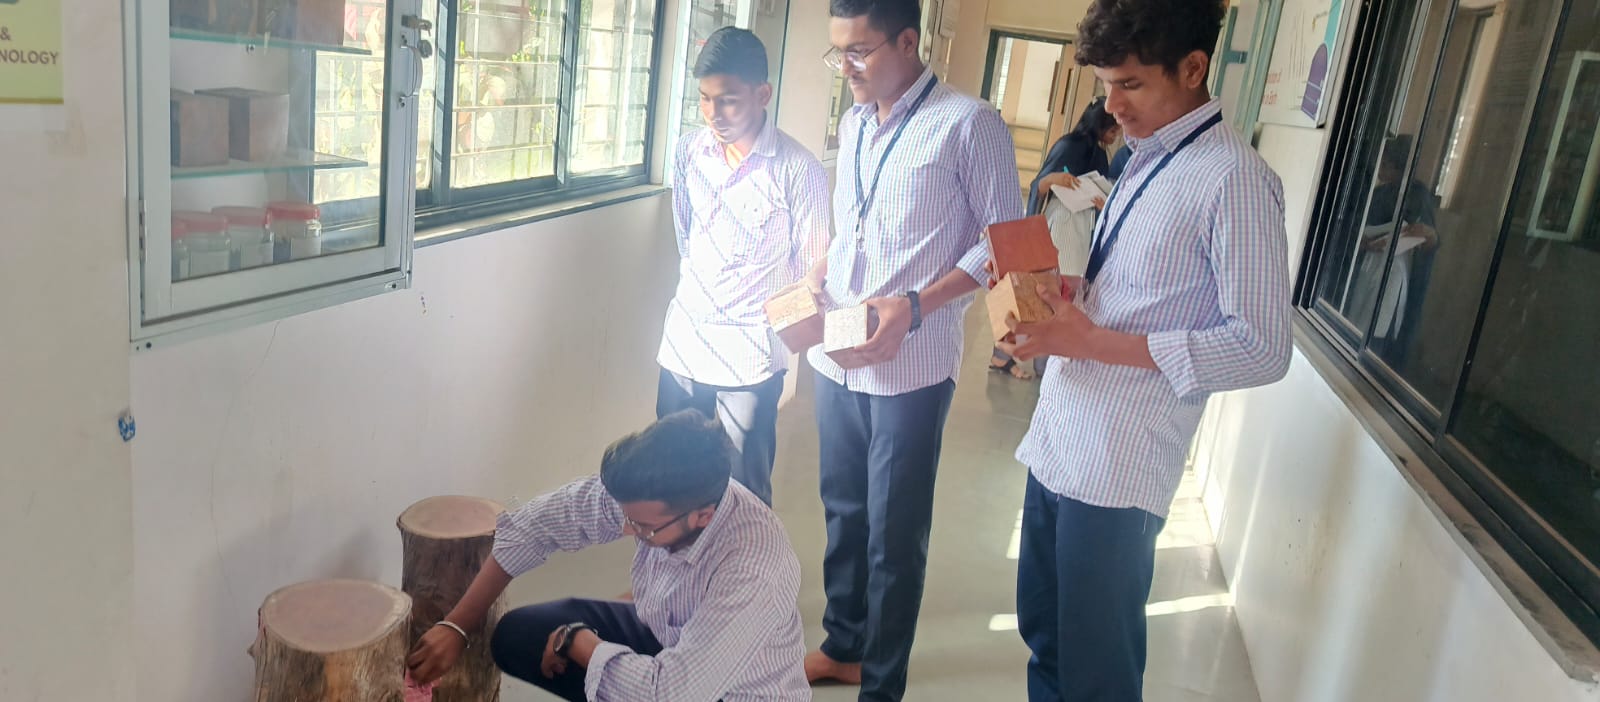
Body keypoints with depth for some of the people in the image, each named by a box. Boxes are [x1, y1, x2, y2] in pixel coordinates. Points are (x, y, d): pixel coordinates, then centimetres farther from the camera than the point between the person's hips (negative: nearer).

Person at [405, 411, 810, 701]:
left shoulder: (752, 573, -40)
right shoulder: (647, 494, -21)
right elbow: (537, 522, -9)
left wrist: (576, 641, -21)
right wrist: (457, 626, -10)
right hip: (669, 645, 7)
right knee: (516, 636, -2)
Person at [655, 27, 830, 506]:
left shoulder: (798, 169, -13)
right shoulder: (689, 150, 1)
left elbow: (813, 269, -6)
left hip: (751, 351, -5)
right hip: (684, 339, 5)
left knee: (744, 492, 5)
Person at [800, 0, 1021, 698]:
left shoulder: (968, 124, -11)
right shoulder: (853, 123, 11)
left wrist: (914, 306, -20)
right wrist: (817, 277, 2)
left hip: (910, 368, -6)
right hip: (836, 358, 7)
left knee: (893, 535, 5)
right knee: (843, 511, 19)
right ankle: (843, 646, 39)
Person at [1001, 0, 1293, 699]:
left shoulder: (1234, 179, -16)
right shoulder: (1144, 161, 11)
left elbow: (1261, 348, -19)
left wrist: (1093, 341, -21)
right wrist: (1054, 298, 1)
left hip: (1118, 470, -8)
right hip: (1058, 442, 8)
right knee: (1040, 631, 21)